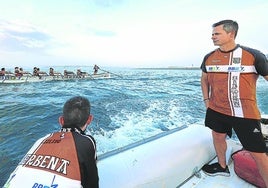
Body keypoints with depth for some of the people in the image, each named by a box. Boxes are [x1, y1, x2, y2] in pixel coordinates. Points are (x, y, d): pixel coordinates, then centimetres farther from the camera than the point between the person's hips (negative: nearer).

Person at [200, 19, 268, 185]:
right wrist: (206, 99, 10)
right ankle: (222, 167, 43)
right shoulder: (209, 58, 3)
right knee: (218, 137, 18)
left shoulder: (254, 55, -9)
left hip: (245, 113, -4)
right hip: (216, 110, 5)